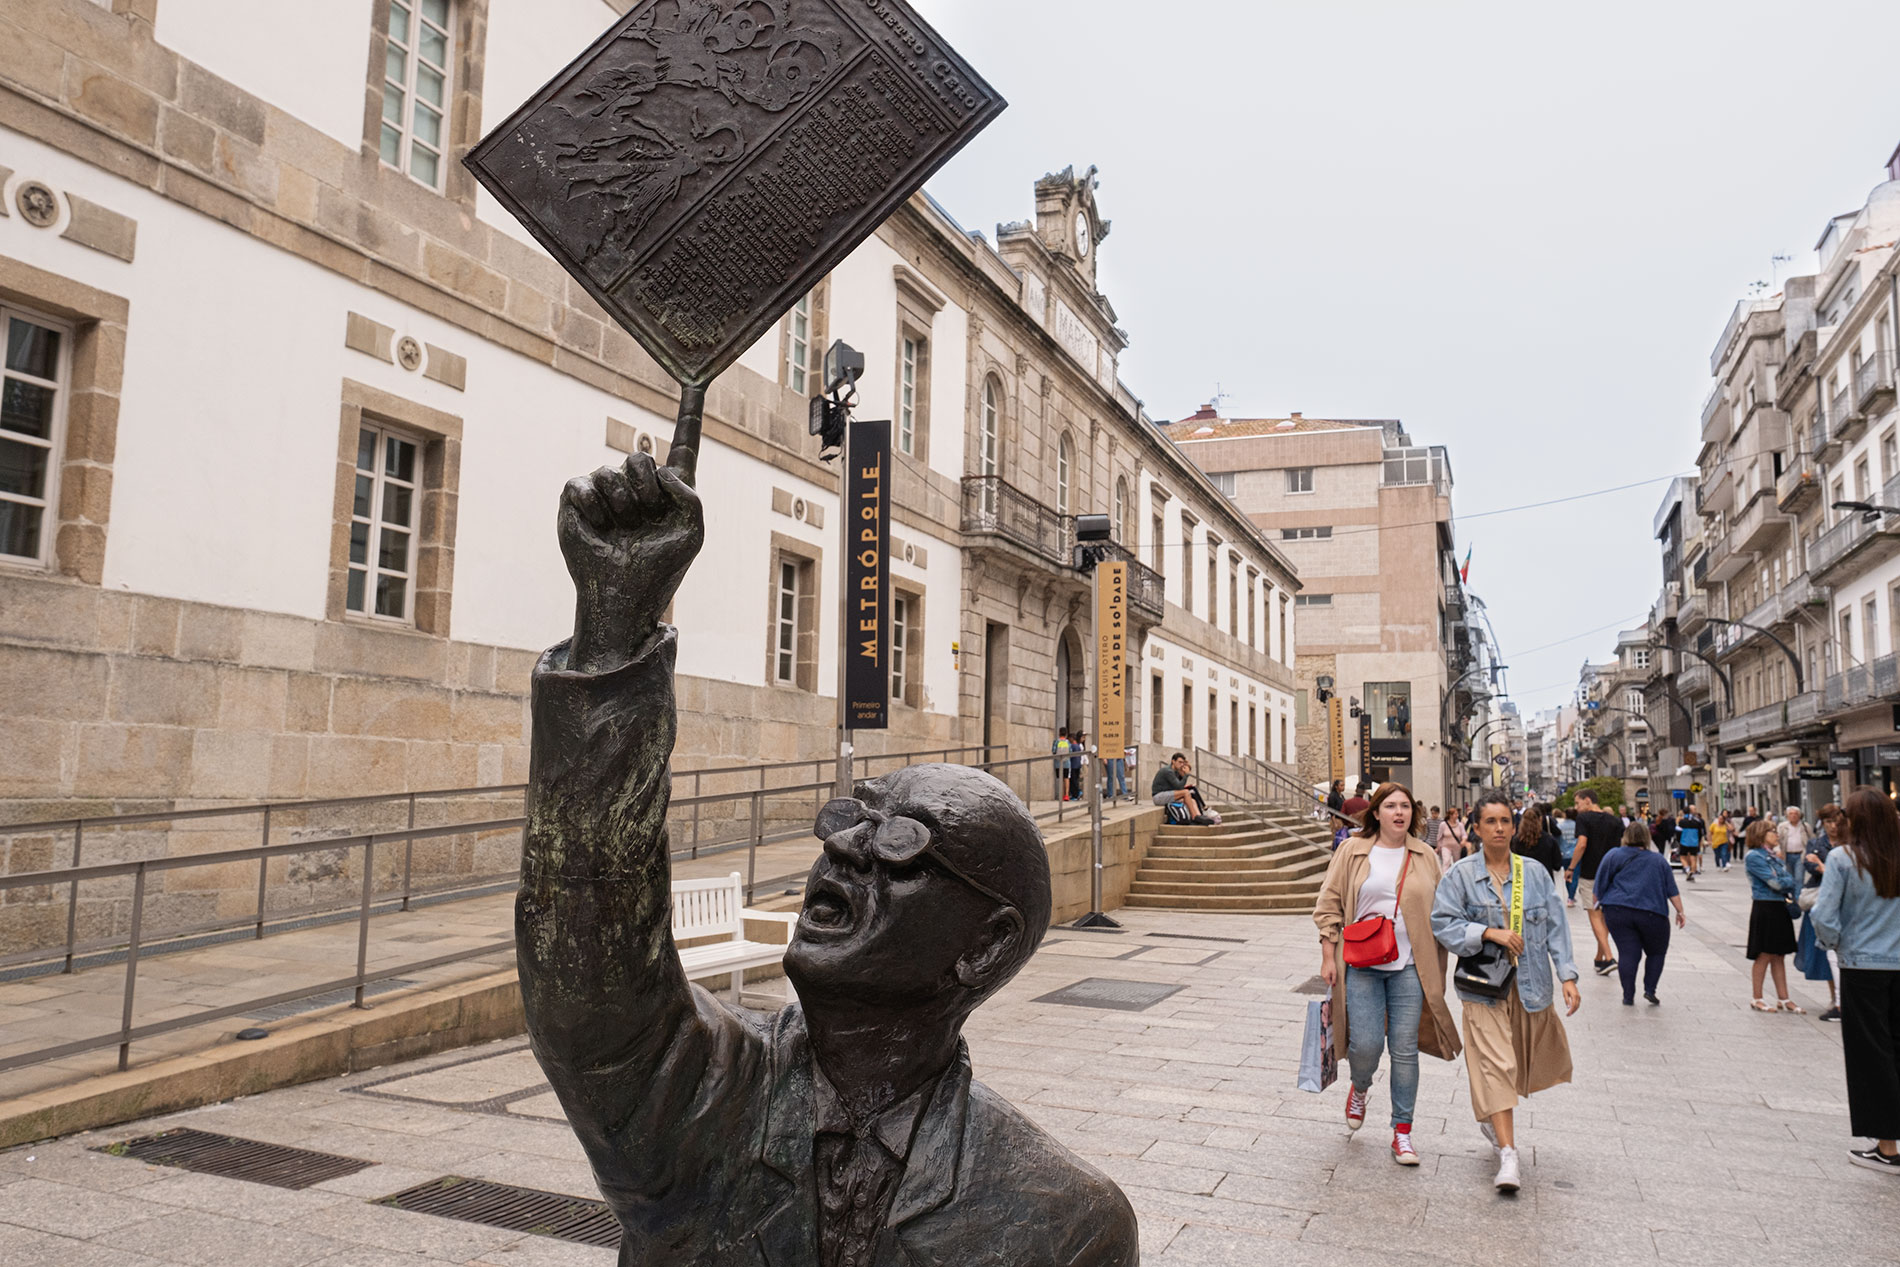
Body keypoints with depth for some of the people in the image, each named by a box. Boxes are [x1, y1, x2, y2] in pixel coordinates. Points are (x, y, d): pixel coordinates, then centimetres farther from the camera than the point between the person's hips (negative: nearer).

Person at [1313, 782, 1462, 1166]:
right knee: (1366, 1044, -7)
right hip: (1361, 965, -1)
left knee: (1405, 1050, 2)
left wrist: (1437, 969, 10)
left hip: (1409, 967, 2)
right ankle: (1360, 1087, 29)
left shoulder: (1425, 857, 7)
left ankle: (1402, 1133, 16)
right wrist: (1328, 957, -1)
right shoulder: (1353, 850, 1)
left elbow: (1437, 914, 14)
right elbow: (1329, 905, 3)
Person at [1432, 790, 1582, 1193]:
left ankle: (1491, 1112, 44)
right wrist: (1489, 933, -19)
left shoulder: (1535, 874, 3)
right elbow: (1443, 922, -9)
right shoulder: (1460, 876, -4)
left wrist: (1568, 976, -5)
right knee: (1495, 1064, -9)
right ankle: (1508, 1154, -7)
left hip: (1530, 983, 3)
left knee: (1526, 1061, 16)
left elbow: (1556, 927, 3)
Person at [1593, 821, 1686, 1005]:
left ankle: (1628, 996, -3)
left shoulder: (1614, 855, 8)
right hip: (1652, 914, 1)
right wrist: (1680, 912, 15)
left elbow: (1600, 886, 6)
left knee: (1627, 953, 0)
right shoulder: (1659, 860, 15)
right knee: (1656, 952, 17)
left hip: (1617, 912, -1)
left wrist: (1598, 907, 16)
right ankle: (1650, 989, 6)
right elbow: (1672, 890, 11)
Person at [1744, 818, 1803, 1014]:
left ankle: (1784, 999, 17)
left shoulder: (1773, 856, 14)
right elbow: (1775, 882, -16)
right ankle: (1757, 999, 9)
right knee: (1764, 955, 0)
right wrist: (1794, 882, -2)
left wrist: (1789, 884, -12)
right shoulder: (1753, 856, -12)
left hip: (1780, 908, 8)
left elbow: (1786, 878, 10)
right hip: (1765, 908, -8)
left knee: (1779, 955, 11)